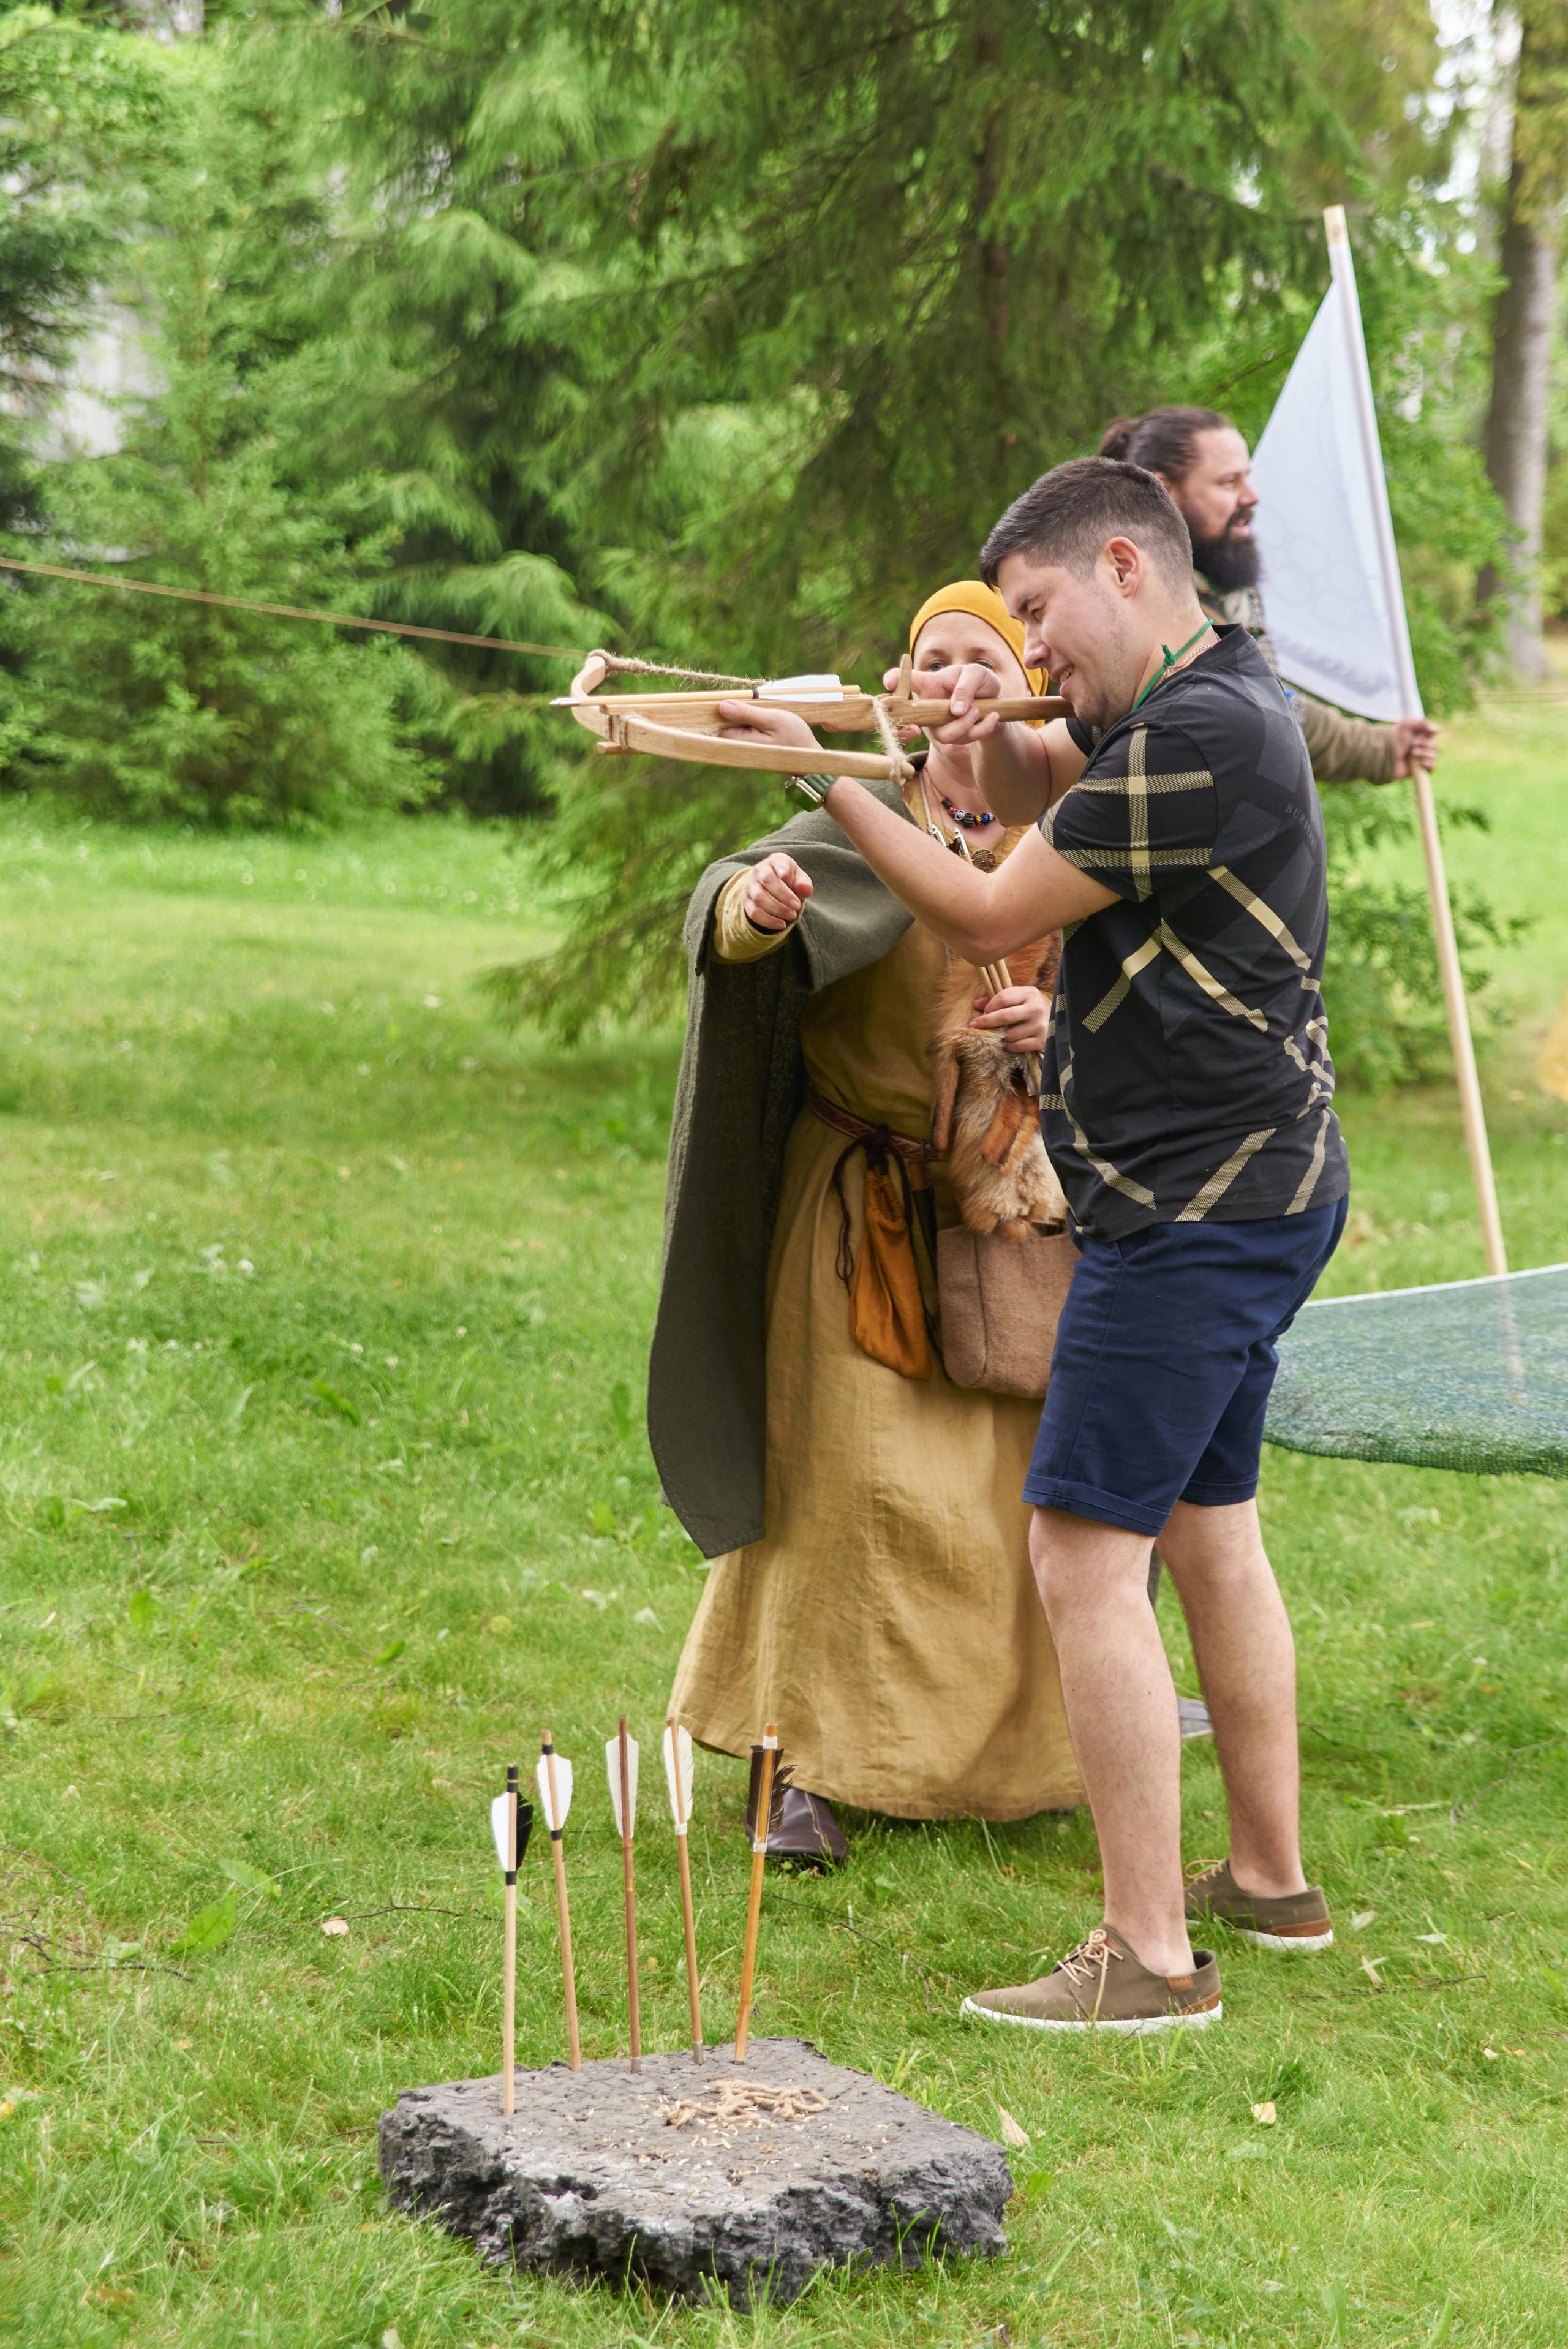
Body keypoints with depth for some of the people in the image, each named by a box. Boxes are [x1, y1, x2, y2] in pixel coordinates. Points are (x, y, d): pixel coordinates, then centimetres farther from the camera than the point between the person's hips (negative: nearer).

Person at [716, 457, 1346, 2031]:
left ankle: (1150, 1955, -8)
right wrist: (996, 738, 11)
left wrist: (823, 776, -9)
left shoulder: (1201, 734, -19)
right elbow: (1067, 786, 33)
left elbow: (986, 919, -15)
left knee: (1084, 1554, -10)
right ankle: (1271, 1880, 29)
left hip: (1196, 1211, -11)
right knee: (1211, 1535, 19)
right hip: (1255, 1193, 11)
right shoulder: (1213, 698, 13)